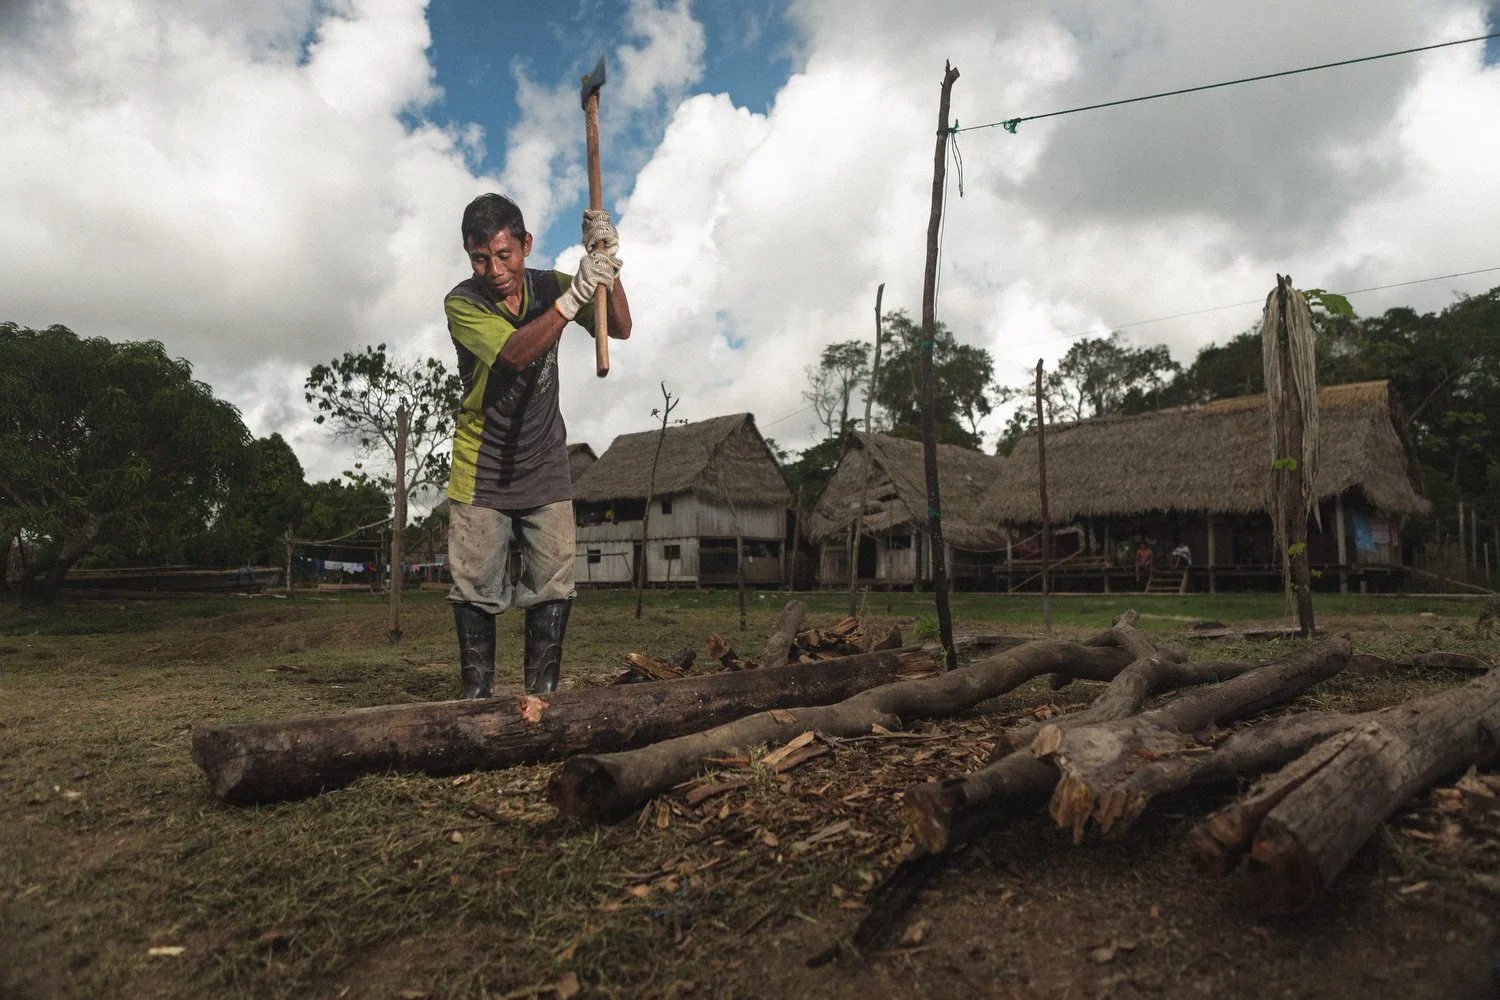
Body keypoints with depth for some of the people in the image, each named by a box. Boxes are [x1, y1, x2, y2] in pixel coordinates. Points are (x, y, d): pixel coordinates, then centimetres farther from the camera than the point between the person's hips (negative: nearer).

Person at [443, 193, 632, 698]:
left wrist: (608, 265, -26)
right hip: (481, 468, -2)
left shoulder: (549, 285, -2)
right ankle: (476, 694, 11)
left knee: (552, 584, -1)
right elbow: (515, 352, -31)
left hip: (545, 466, 3)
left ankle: (541, 692, 7)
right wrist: (574, 297, -43)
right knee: (477, 587, -1)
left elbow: (620, 329, -10)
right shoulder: (461, 303, -14)